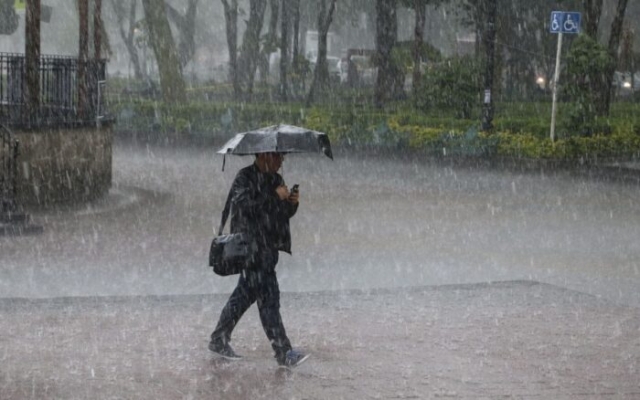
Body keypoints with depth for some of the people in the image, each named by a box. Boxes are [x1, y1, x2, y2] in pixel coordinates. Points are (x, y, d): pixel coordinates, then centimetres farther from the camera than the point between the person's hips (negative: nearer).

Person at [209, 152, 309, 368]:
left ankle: (219, 340, 26)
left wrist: (291, 203, -3)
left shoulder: (275, 179, 16)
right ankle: (283, 352, -12)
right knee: (268, 296, -11)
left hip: (268, 247, 9)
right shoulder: (244, 178, -9)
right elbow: (244, 204, -25)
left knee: (246, 293, 15)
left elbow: (283, 215, 18)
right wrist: (274, 196, -23)